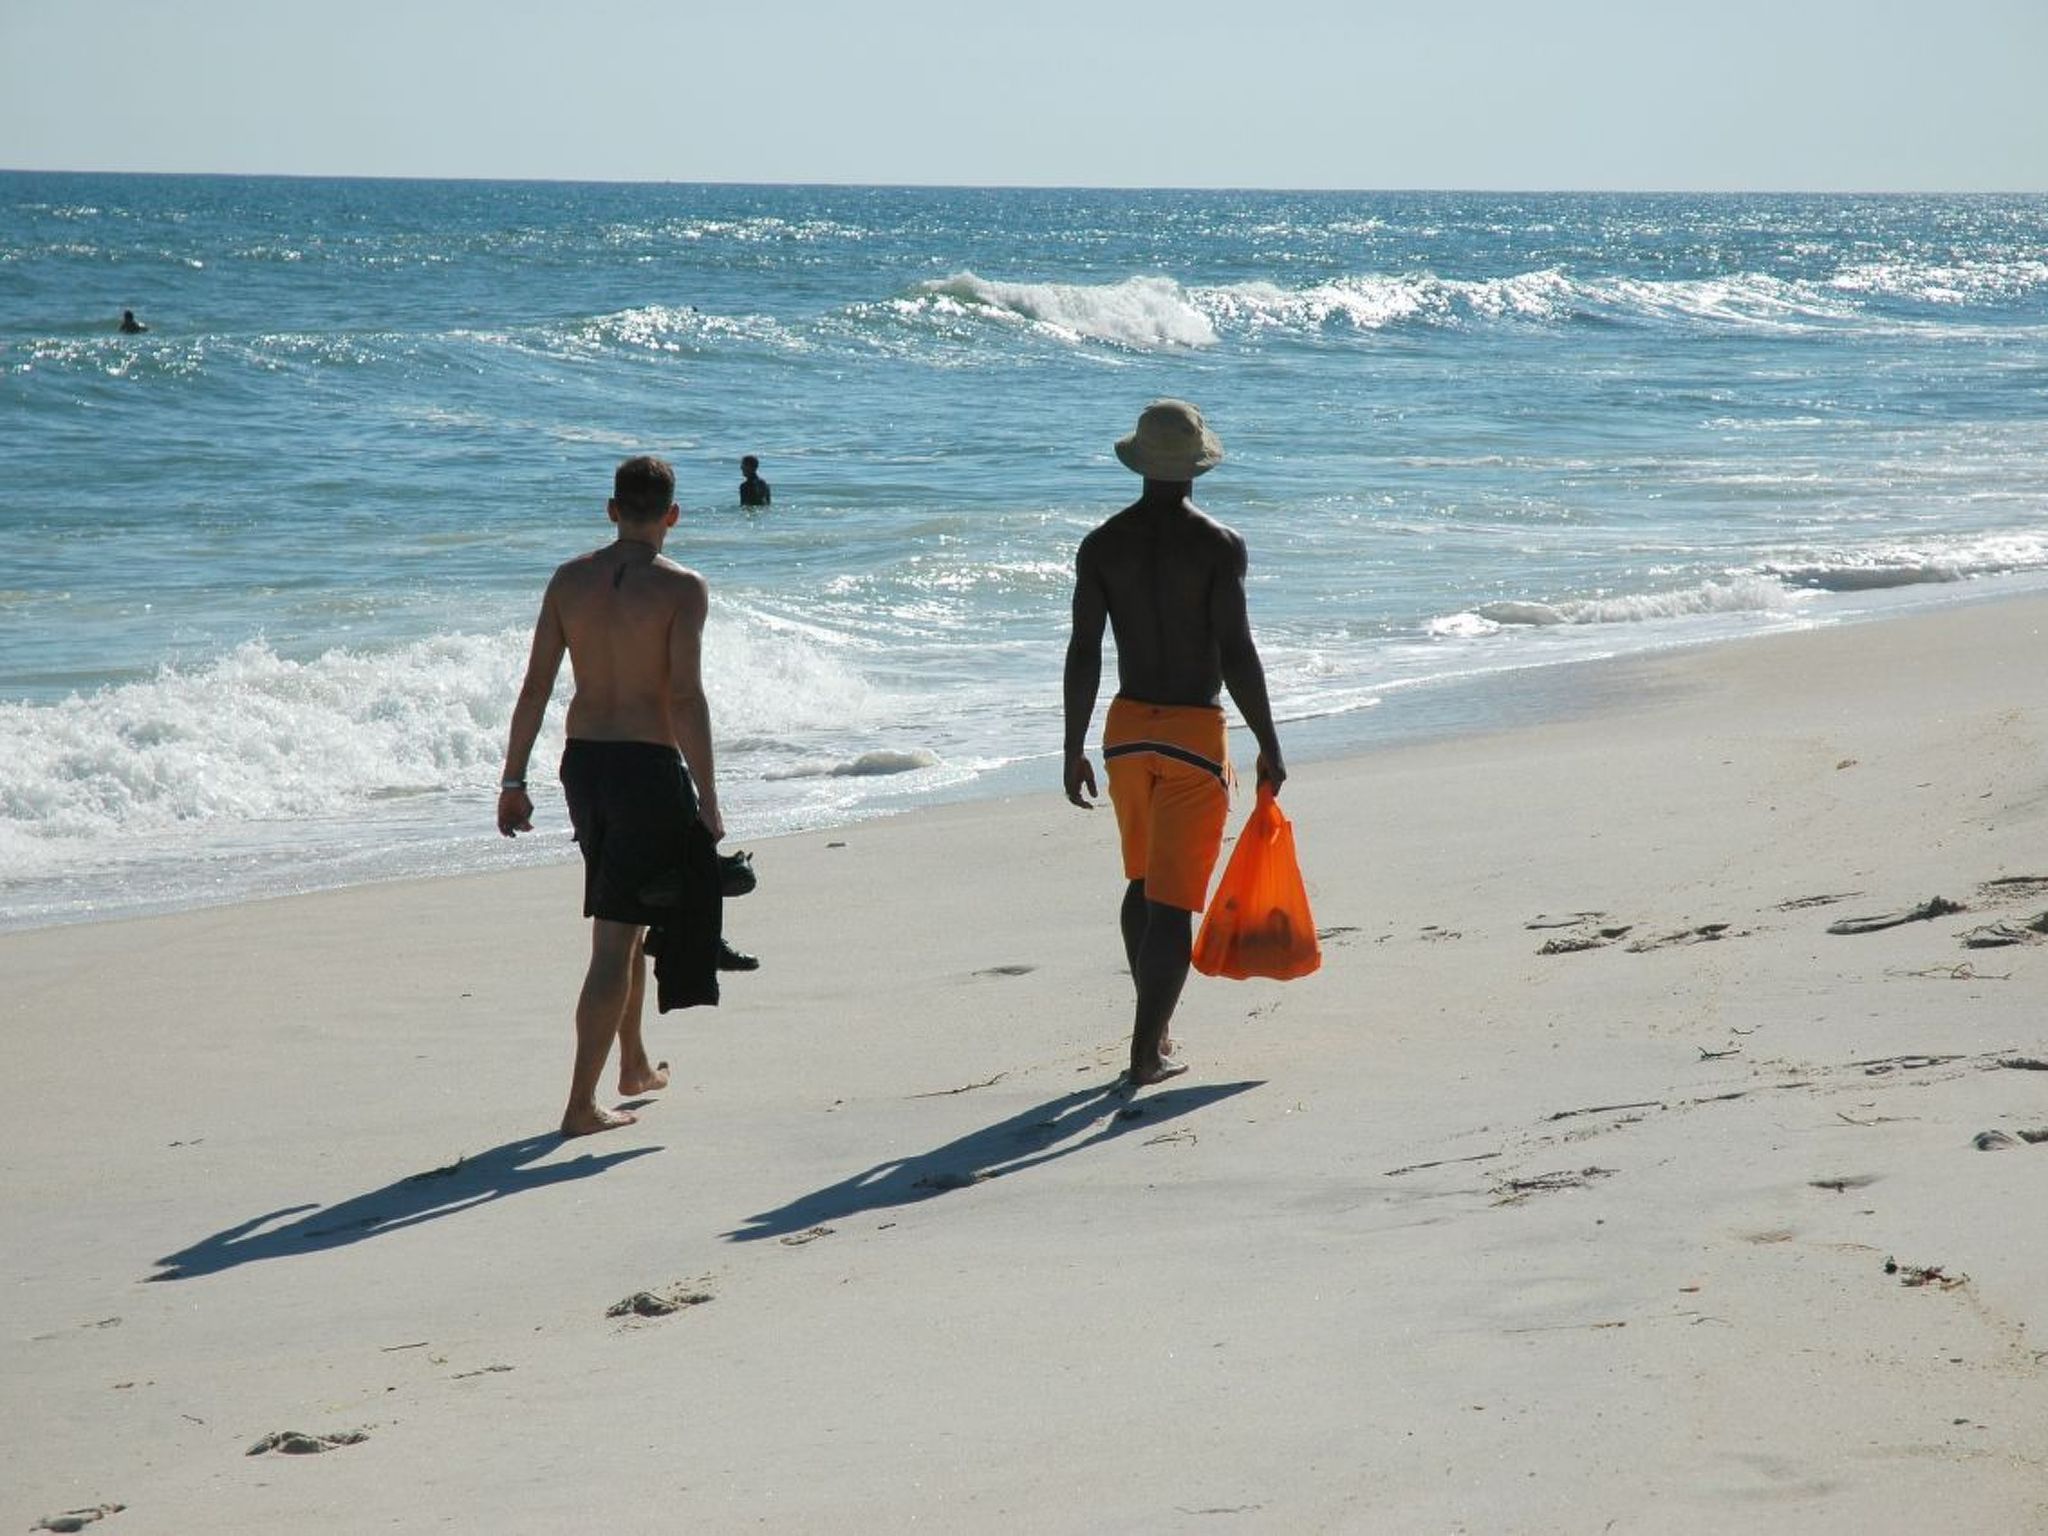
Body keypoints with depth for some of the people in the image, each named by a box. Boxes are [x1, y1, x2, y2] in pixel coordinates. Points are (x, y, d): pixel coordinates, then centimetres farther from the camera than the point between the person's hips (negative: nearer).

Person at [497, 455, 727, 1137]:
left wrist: (513, 781, 9)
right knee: (617, 937, -4)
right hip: (649, 768, -6)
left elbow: (535, 687, 3)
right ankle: (581, 1103, -6)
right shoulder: (682, 588, -11)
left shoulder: (569, 579, 4)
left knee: (621, 920, 24)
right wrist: (707, 799, -14)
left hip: (583, 764, 6)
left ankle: (635, 1065, 38)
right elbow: (686, 698, -18)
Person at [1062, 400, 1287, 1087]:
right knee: (1173, 898, -2)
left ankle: (1153, 1025, 30)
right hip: (1196, 733, -4)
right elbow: (1236, 654, -14)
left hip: (1127, 728, 4)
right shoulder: (1218, 545, -11)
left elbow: (1083, 654, -2)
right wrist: (1269, 746, -5)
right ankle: (1147, 1051, -3)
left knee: (1144, 882, 22)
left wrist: (1074, 751, 6)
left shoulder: (1101, 546, -1)